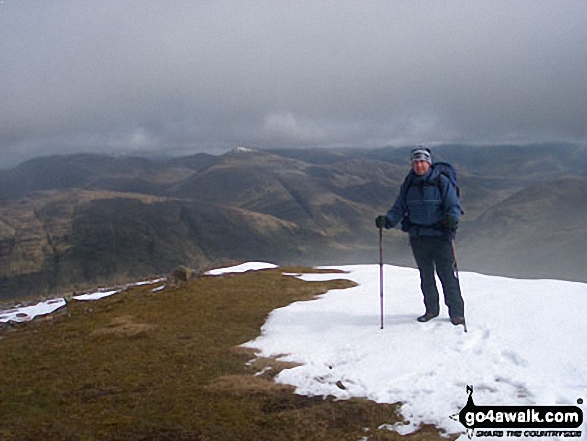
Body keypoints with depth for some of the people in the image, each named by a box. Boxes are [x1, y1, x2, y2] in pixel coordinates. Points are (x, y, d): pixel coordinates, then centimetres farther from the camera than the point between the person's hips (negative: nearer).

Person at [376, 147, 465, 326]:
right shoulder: (408, 184, 8)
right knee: (426, 275, 13)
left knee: (447, 273, -6)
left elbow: (454, 206, -7)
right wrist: (386, 220, -9)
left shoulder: (442, 182, -4)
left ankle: (456, 312, 3)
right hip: (417, 236, 4)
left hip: (440, 235, -4)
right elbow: (399, 208, 9)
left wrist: (452, 218, -28)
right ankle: (431, 309, 27)